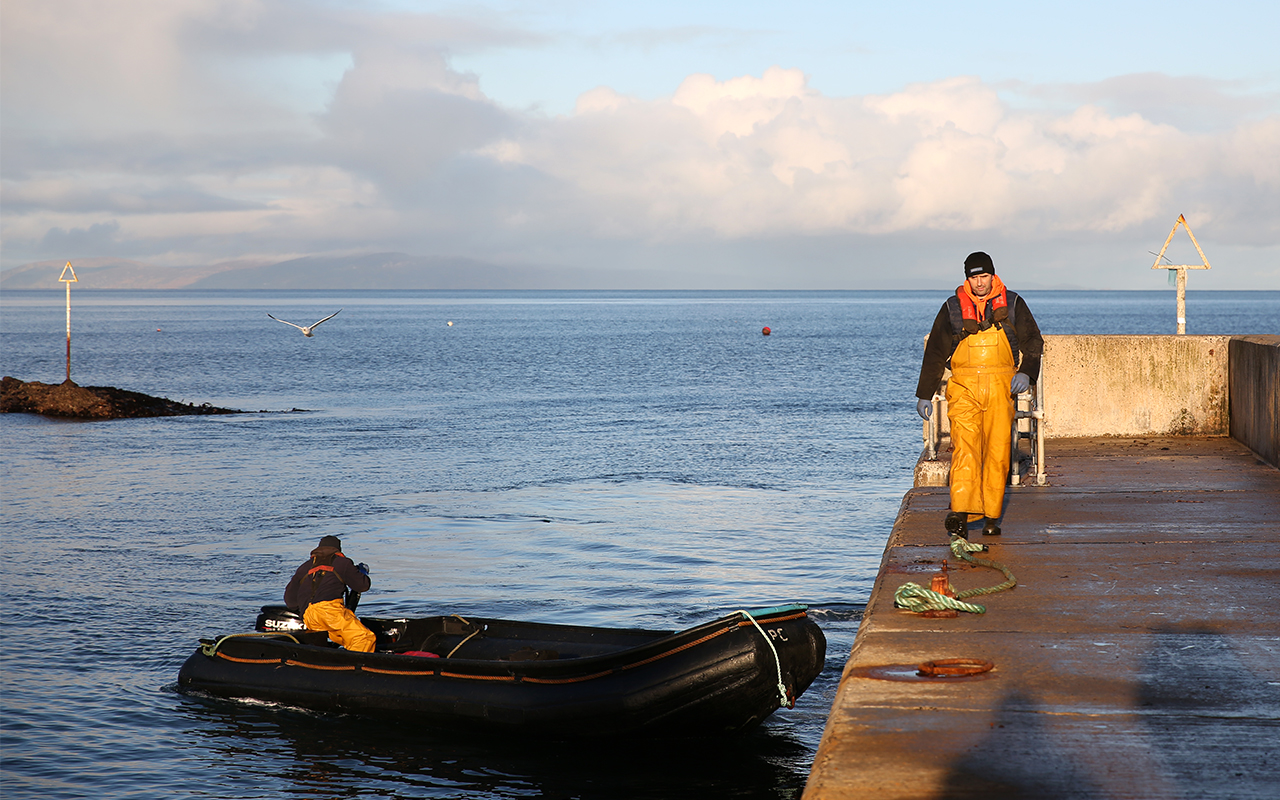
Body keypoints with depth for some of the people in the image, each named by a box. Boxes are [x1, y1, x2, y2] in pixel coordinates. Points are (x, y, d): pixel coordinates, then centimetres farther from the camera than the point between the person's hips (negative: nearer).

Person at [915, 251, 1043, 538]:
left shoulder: (1012, 305, 8)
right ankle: (960, 513, -24)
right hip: (964, 388, -1)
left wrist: (1026, 373, -6)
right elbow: (935, 353, 12)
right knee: (964, 448, -15)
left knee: (998, 452, -1)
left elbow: (1033, 342, 13)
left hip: (1001, 388, 1)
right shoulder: (953, 308, 7)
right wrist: (924, 394, 11)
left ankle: (991, 516, 8)